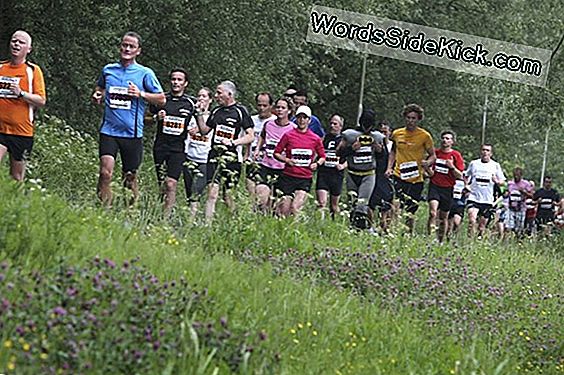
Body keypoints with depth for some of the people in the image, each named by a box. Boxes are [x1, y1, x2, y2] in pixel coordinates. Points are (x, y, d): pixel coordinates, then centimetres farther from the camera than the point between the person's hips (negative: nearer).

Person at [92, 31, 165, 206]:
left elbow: (161, 99, 2)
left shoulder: (145, 73, 2)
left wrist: (141, 94, -11)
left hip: (132, 133, -1)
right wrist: (97, 96, 6)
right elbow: (99, 88, 29)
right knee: (105, 172, -16)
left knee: (130, 178, 6)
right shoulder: (108, 70, 10)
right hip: (109, 130, 1)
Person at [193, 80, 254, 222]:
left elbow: (250, 136, -4)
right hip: (214, 156, 4)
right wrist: (199, 114, 9)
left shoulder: (240, 111, -2)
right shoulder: (216, 112, 14)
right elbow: (204, 130, 21)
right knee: (212, 193, -5)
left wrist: (234, 142, -17)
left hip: (232, 158, -4)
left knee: (228, 196, 0)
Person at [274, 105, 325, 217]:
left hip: (305, 179, 1)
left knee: (296, 208, -13)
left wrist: (317, 164, -2)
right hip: (288, 177, -1)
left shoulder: (315, 139, 6)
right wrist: (287, 160, -12)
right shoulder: (288, 135, 1)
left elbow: (322, 156, 19)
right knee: (284, 209, -1)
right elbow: (276, 153, 6)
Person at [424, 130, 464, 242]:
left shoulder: (456, 155, 1)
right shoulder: (435, 153, 6)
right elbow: (431, 174, 11)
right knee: (433, 212, -21)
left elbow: (460, 176, 0)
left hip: (447, 189, 0)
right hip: (434, 186, 0)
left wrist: (452, 167, -17)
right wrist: (427, 168, -11)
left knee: (444, 217, 8)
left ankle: (441, 241, 20)